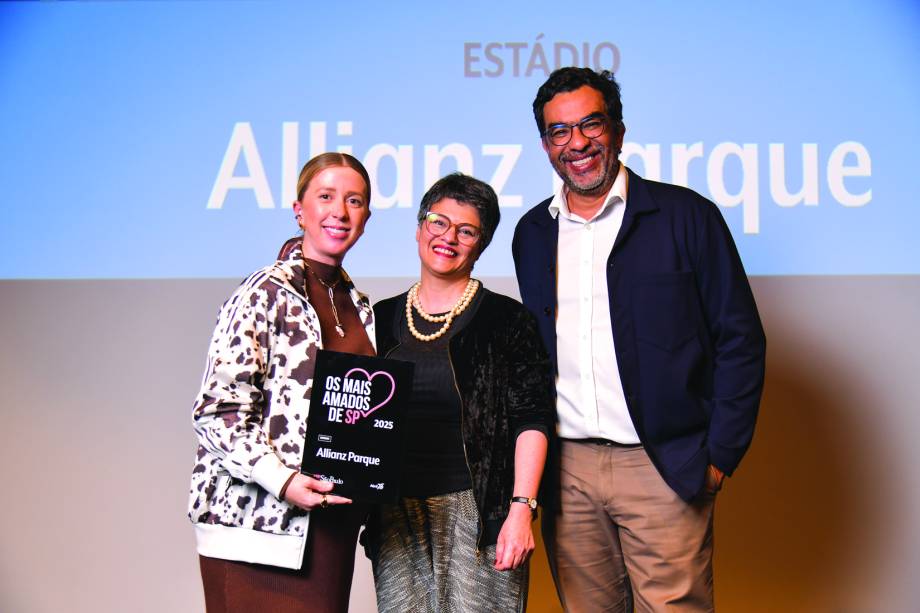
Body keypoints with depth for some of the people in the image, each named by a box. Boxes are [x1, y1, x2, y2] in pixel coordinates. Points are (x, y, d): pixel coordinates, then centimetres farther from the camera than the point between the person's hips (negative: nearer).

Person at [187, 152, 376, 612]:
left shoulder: (358, 307, 14)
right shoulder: (265, 294, -8)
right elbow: (216, 413, -12)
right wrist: (282, 480, -21)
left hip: (330, 523, 7)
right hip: (259, 520, -6)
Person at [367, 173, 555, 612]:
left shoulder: (507, 320, 2)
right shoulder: (382, 320, 13)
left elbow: (532, 420, -4)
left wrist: (521, 509, -12)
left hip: (479, 512, -3)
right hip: (396, 515, 3)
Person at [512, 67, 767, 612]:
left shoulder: (686, 216, -2)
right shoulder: (532, 233, 11)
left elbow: (740, 340, -2)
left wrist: (719, 456, -6)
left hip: (663, 468, -3)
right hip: (566, 466, 4)